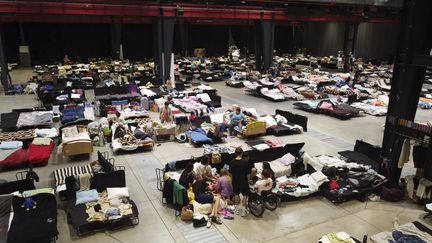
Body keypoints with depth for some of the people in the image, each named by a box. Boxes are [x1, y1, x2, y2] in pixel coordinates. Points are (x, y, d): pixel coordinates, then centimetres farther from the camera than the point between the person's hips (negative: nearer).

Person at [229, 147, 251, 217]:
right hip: (243, 181, -3)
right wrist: (247, 180, 6)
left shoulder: (232, 162, -10)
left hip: (235, 181, 3)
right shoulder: (245, 162, -18)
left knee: (236, 194, 21)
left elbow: (231, 172, 0)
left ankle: (237, 208, 33)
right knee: (245, 195, 12)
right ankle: (243, 210, 12)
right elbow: (248, 173, -11)